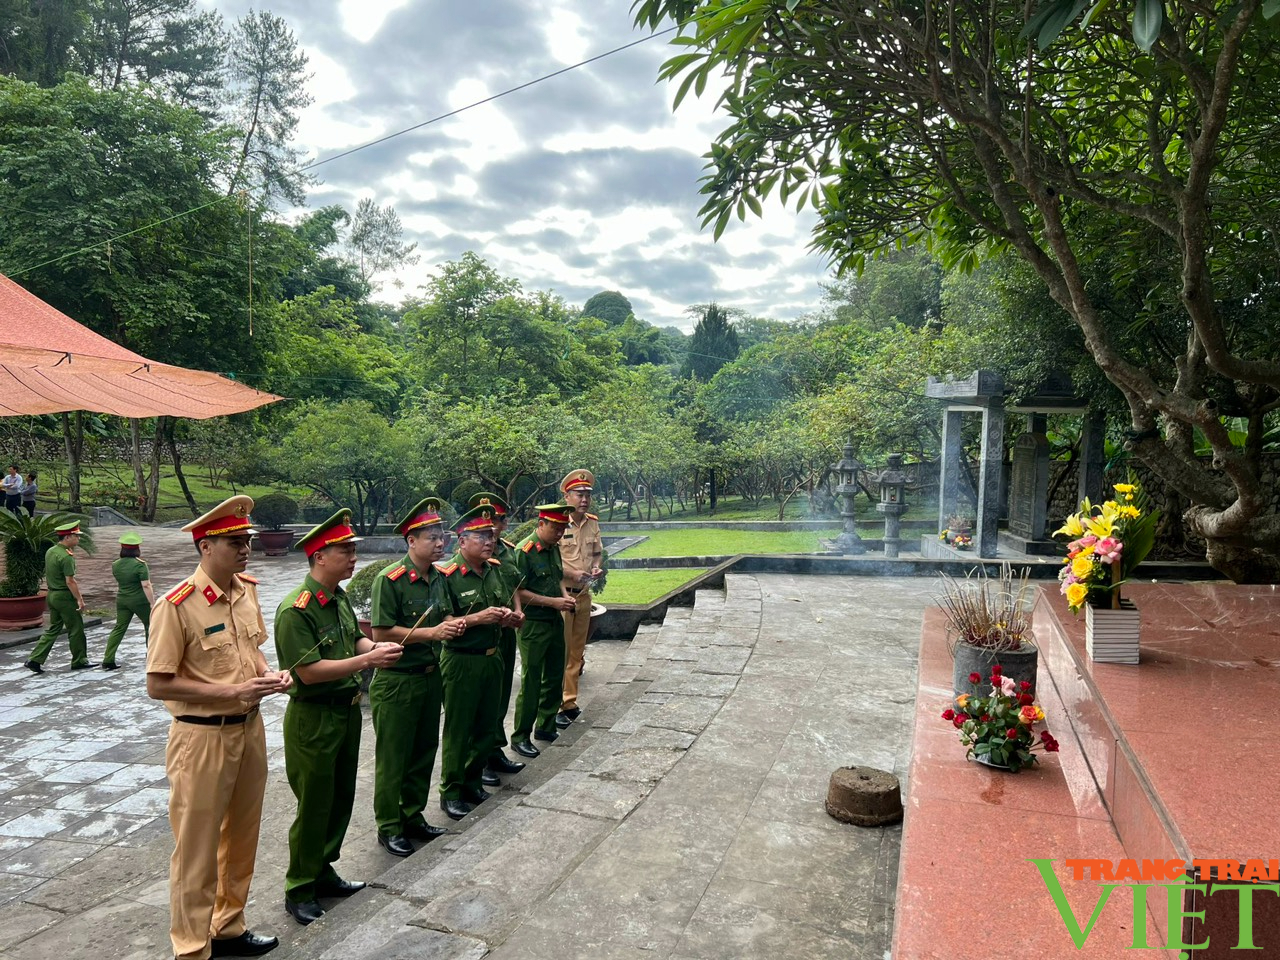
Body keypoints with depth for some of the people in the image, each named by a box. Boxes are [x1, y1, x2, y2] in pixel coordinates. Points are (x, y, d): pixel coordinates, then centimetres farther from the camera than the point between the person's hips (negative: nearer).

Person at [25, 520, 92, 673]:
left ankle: (35, 660, 10)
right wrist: (79, 599, -17)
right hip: (65, 597, -9)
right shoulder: (66, 557, -21)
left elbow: (48, 576, 16)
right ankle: (79, 661, 14)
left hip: (52, 595, 9)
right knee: (76, 630, 4)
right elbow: (70, 581, -22)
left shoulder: (50, 551, 7)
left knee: (53, 629, 15)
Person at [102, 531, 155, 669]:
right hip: (140, 601, -5)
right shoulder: (140, 564, -17)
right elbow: (146, 586, -20)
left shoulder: (115, 565, 2)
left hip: (122, 601, 5)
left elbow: (118, 581, 17)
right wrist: (152, 603, -17)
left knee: (119, 628, 9)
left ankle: (108, 660, 4)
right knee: (150, 625, 12)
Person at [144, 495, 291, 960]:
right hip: (202, 736, -7)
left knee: (242, 836, 20)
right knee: (197, 849, 9)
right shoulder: (176, 605, -19)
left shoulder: (247, 590, 1)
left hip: (249, 728, 7)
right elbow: (158, 685, -17)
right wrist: (233, 692, -23)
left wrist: (268, 673, -5)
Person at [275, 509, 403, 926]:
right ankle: (299, 890, 24)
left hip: (348, 710, 8)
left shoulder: (340, 598, 4)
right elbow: (309, 671, -26)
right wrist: (367, 660, -27)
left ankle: (323, 872, 37)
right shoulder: (295, 610, -23)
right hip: (313, 719, -8)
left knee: (341, 797, 19)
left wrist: (376, 646, -6)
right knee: (314, 805, 5)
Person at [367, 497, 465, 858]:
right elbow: (381, 633, -20)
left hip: (430, 676, 7)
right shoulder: (390, 579, -17)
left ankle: (413, 818, 32)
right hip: (396, 681, -7)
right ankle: (389, 828, 21)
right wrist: (431, 633, -22)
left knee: (424, 751, 17)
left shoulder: (437, 577, 6)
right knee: (393, 757, 6)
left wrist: (451, 625, -4)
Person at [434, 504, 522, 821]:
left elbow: (506, 605, 17)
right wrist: (478, 618, -27)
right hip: (461, 661, -7)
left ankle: (472, 782, 33)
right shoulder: (447, 576, -16)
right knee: (458, 730, 5)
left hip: (492, 658, 7)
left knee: (485, 727, 16)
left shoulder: (494, 569, 6)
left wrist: (509, 616, -5)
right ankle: (450, 793, 20)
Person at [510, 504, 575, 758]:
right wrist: (553, 602, -20)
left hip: (555, 621, 8)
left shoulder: (554, 548, 7)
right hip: (533, 625, -8)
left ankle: (546, 726, 31)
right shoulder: (524, 551, -18)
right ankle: (520, 737, 12)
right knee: (531, 682, 0)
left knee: (554, 677, 16)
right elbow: (518, 592, -20)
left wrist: (565, 595, 2)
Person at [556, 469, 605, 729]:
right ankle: (554, 706, 7)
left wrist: (596, 567, -1)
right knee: (559, 651, -2)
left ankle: (570, 702, 25)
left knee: (577, 652, 14)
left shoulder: (593, 523, 7)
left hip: (584, 594, 7)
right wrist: (572, 573, -23)